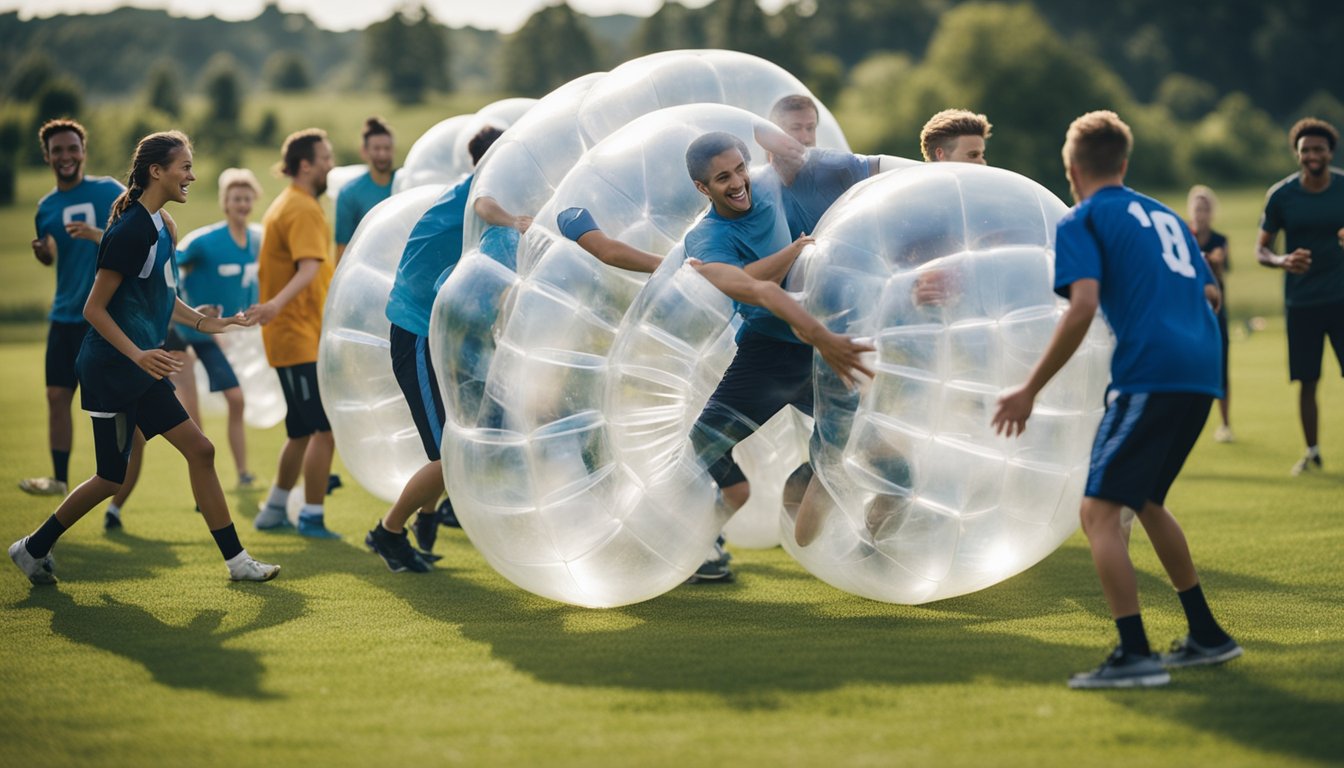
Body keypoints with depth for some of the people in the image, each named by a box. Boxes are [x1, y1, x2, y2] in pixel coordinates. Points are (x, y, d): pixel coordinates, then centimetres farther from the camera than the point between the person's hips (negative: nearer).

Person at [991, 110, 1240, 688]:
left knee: (1099, 511, -8)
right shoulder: (1164, 216, 25)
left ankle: (1135, 655, -17)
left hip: (1150, 375, -8)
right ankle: (1206, 636, 28)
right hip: (1201, 374, 8)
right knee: (1145, 501, 24)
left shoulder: (1081, 222, 2)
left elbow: (1082, 309, -13)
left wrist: (1030, 390, -10)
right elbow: (1209, 292, 29)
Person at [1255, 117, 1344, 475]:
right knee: (1307, 381, 3)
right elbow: (1261, 249, 3)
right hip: (1301, 301, 0)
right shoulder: (1281, 195, -2)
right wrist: (1283, 261, -19)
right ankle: (1312, 453, 17)